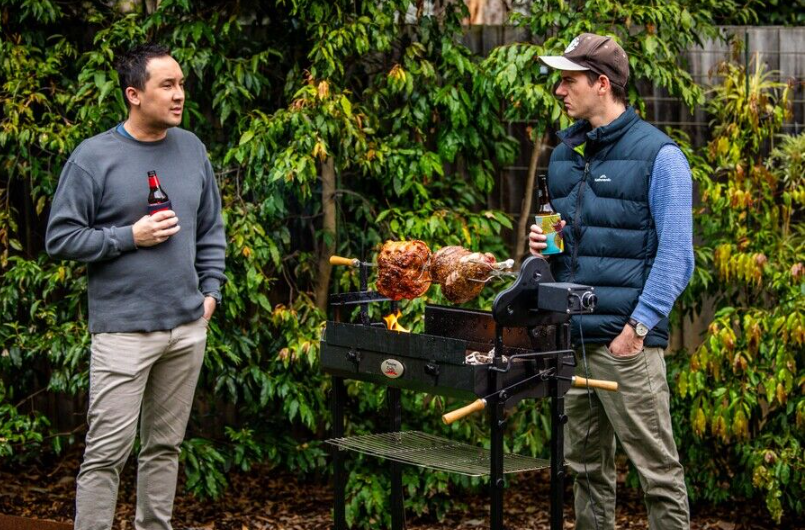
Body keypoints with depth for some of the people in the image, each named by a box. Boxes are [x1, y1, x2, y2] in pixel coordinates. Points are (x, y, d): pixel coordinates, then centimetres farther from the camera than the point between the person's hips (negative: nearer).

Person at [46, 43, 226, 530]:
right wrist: (130, 237, -13)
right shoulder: (94, 157, -6)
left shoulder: (192, 150, 9)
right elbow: (61, 238, -6)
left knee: (166, 445, 12)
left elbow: (212, 230, 18)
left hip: (188, 327, 5)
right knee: (108, 452, -7)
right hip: (124, 330, -5)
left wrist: (211, 291, 8)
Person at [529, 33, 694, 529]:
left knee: (657, 467, -4)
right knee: (586, 465, 13)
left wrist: (639, 326, -16)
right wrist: (544, 242, 4)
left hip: (627, 341, -7)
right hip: (570, 338, 7)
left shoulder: (658, 155, -6)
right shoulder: (565, 153, 15)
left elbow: (676, 255, -10)